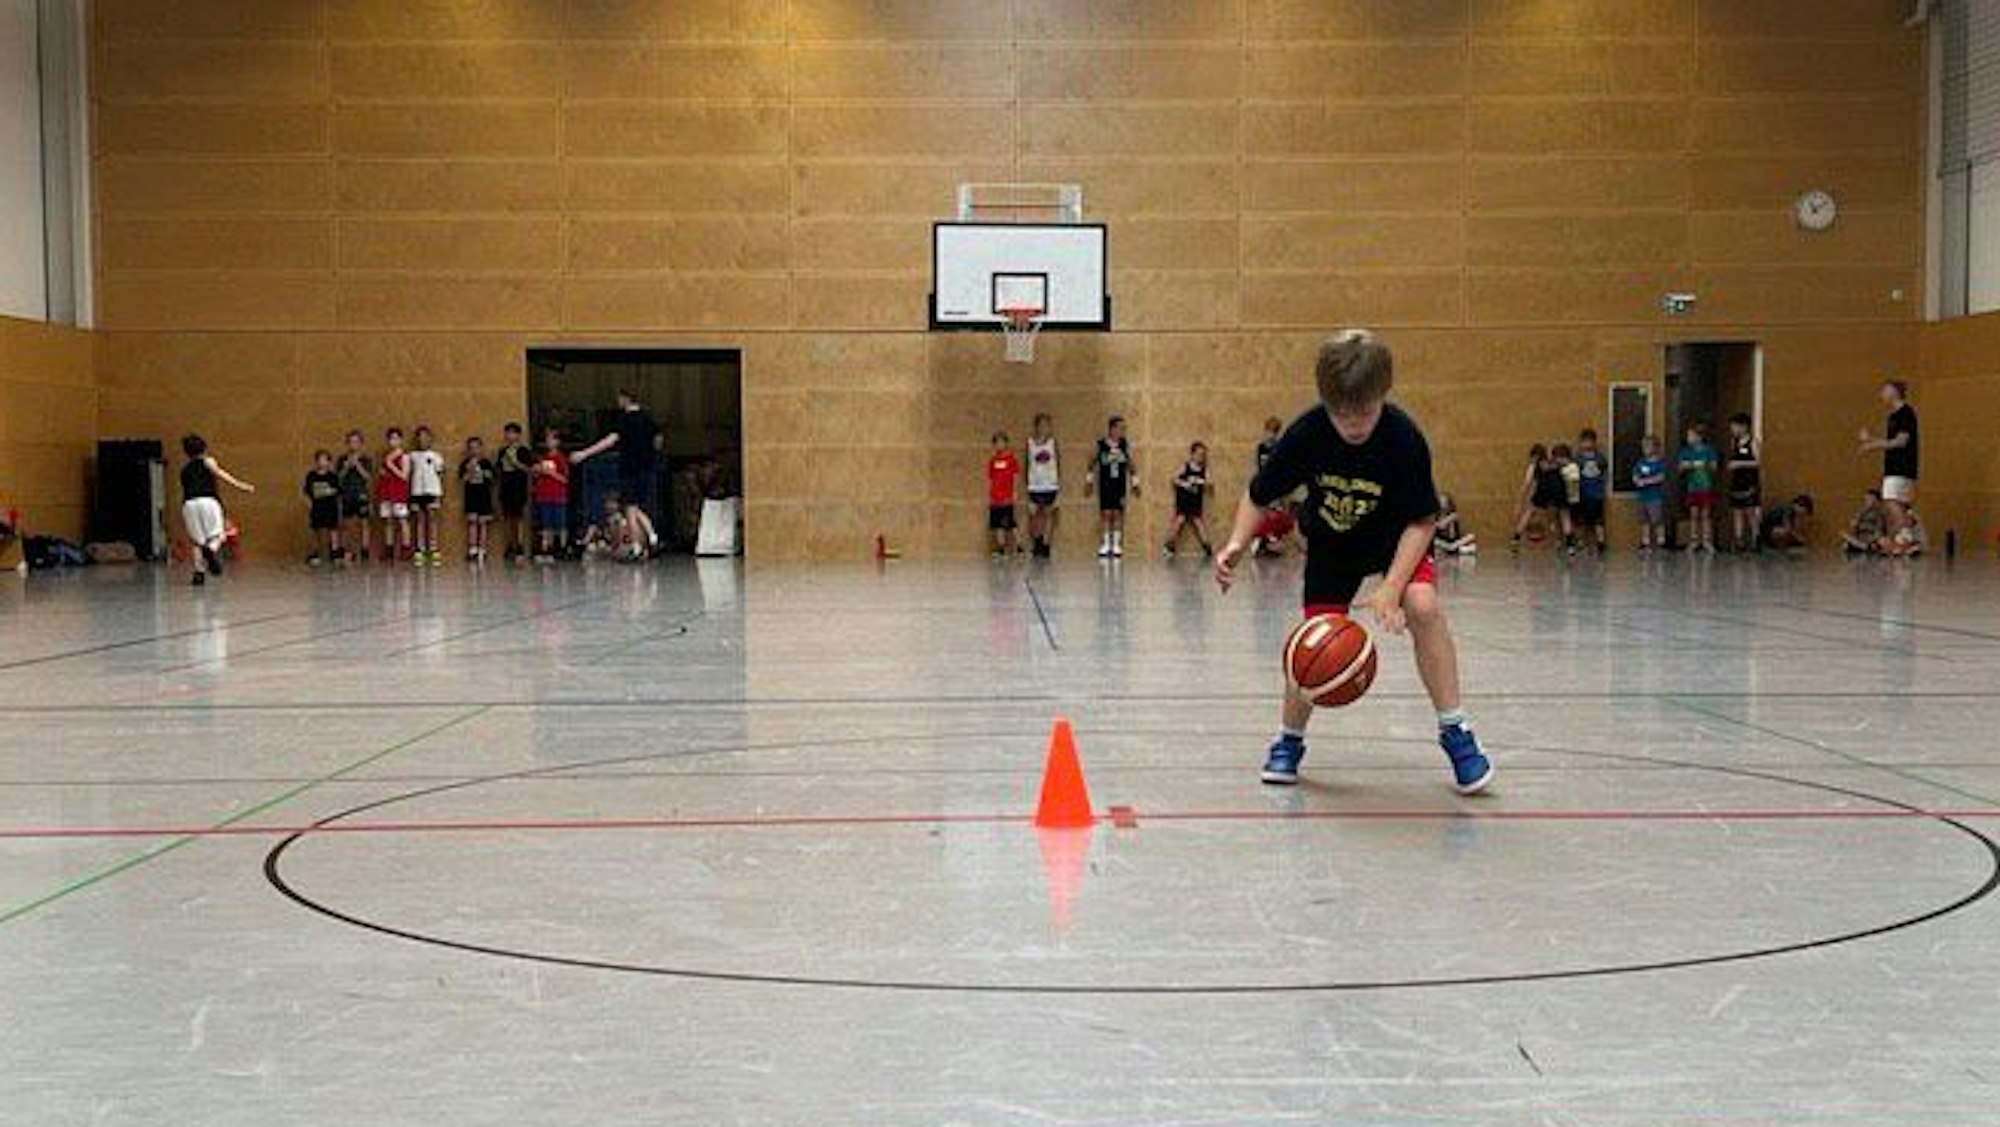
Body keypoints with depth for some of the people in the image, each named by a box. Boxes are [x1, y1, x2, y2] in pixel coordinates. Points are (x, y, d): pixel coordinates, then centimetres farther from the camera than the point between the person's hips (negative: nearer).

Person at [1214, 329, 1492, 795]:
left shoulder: (1404, 438, -31)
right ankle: (1289, 740, 18)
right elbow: (1259, 497, -12)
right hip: (1330, 542, 1)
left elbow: (1422, 521, -23)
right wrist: (1236, 545, -30)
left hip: (1396, 535, -1)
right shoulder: (1306, 434, -27)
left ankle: (1455, 730, -13)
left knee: (1422, 605, -28)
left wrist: (1391, 588, -35)